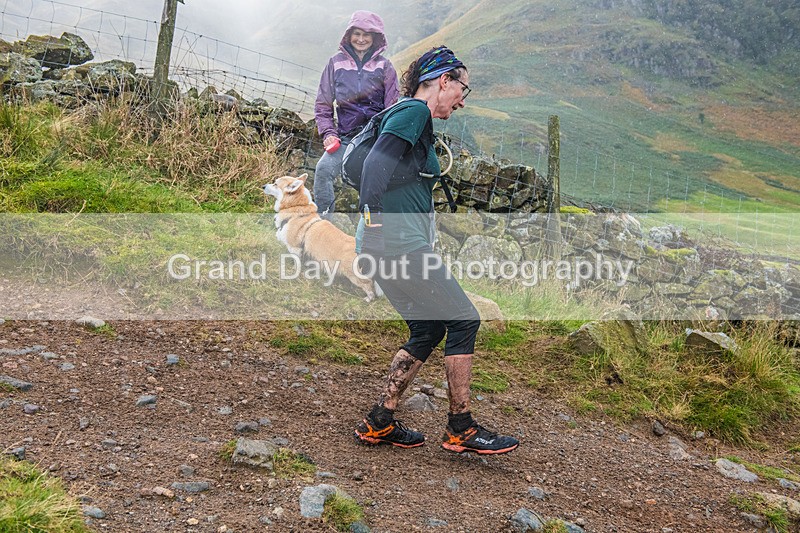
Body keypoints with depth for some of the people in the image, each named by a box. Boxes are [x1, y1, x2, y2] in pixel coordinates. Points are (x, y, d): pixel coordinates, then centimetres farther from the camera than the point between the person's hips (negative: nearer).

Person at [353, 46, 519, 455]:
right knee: (463, 321, -4)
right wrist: (373, 219, -26)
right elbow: (377, 162, -21)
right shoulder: (414, 111, -7)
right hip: (397, 242, -10)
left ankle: (378, 424, 18)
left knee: (428, 331, 15)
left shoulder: (417, 120, 23)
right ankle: (461, 430, 5)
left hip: (399, 244, 10)